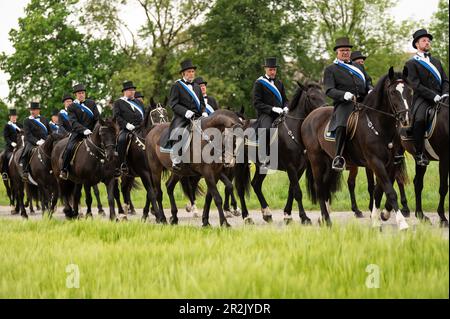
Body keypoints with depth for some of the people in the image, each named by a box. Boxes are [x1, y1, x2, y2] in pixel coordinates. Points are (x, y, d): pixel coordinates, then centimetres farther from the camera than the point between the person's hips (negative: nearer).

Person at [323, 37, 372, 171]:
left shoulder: (358, 67, 29)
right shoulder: (331, 69, 11)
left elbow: (367, 84, 28)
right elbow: (329, 90, -2)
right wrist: (345, 95, -19)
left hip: (363, 102, 6)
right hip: (344, 104, -6)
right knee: (343, 125, -35)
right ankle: (338, 157, -36)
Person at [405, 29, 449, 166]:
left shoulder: (436, 62, 26)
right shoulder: (411, 63, 6)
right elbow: (416, 85, -6)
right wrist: (433, 96, -17)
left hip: (439, 97, 6)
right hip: (422, 99, -6)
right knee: (419, 120, -34)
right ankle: (419, 153, -24)